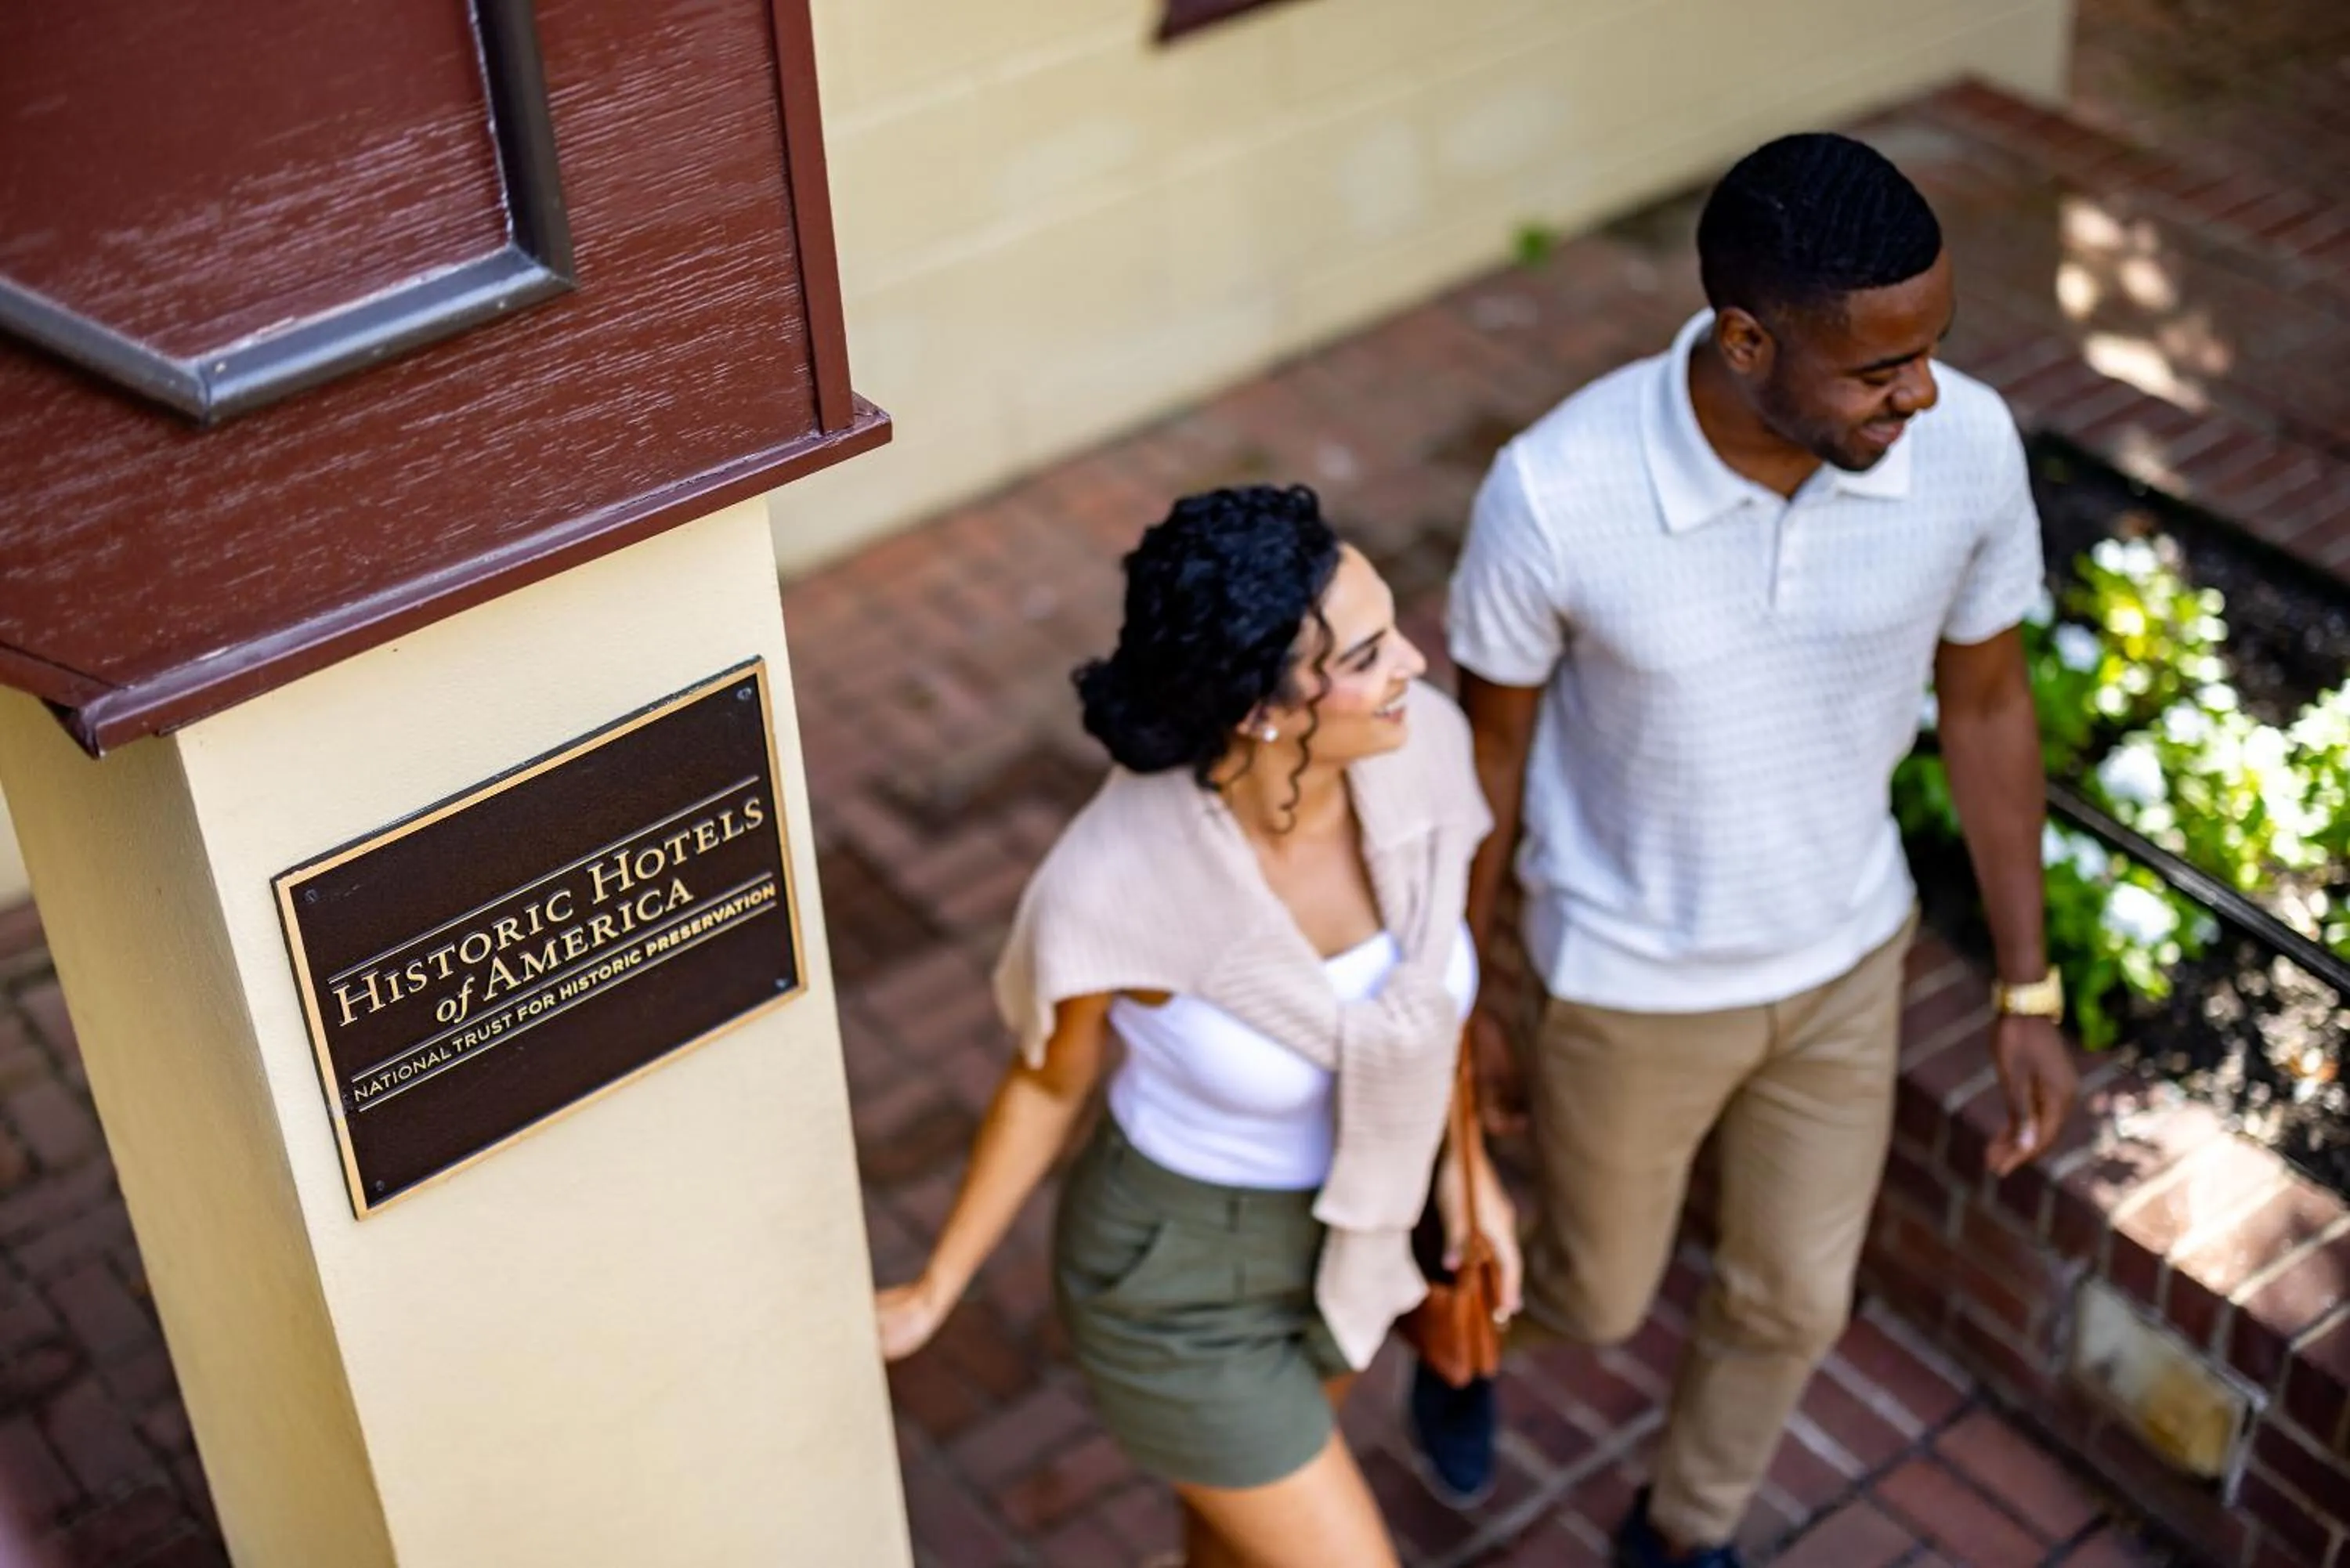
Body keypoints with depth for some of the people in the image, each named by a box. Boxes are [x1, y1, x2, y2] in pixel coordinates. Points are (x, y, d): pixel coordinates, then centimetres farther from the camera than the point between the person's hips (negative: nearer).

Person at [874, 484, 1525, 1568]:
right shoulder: (1113, 883, -37)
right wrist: (931, 1296, -4)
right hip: (1176, 1272, -5)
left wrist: (1464, 1153, 8)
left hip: (1330, 1218, 5)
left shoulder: (1419, 740, -25)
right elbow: (1050, 1080, -15)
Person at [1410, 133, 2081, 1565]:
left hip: (1846, 955, 3)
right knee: (1600, 1299, 21)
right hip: (1632, 980, -3)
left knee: (1796, 1302, 21)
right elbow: (1490, 747, -14)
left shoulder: (1969, 445, -23)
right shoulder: (1555, 494, -33)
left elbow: (1988, 703, -6)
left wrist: (2030, 991, 1)